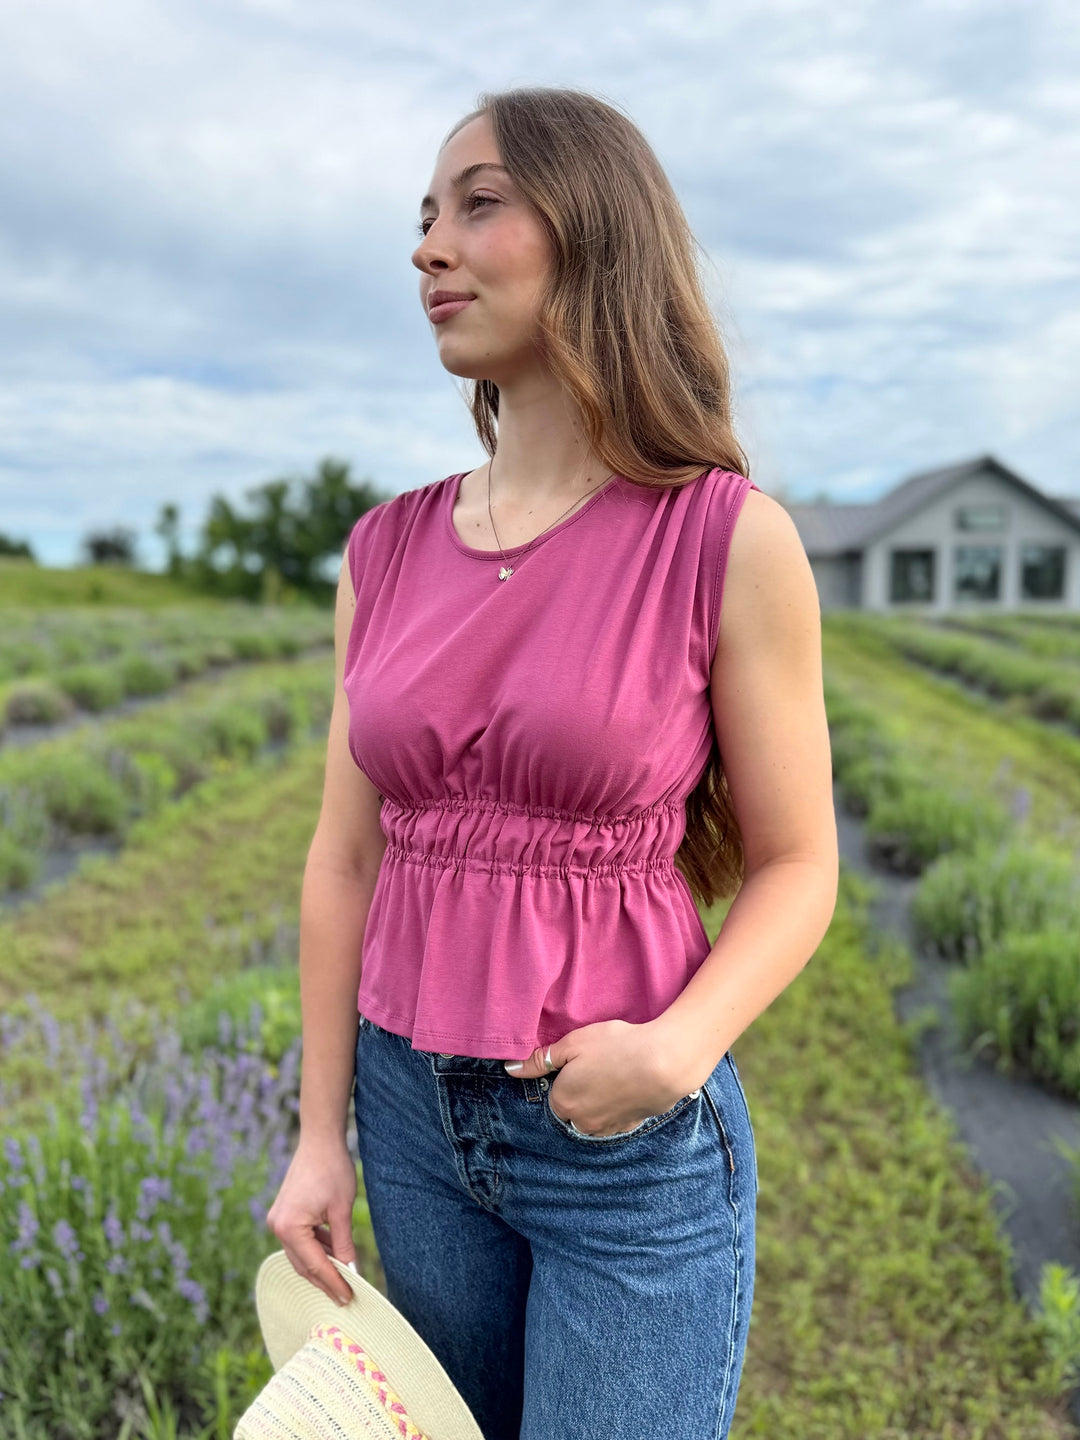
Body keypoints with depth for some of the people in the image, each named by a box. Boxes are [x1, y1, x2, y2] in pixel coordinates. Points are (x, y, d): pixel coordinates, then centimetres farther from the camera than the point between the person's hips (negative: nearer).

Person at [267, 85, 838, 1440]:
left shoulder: (729, 539, -12)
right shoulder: (387, 550, 0)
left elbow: (796, 864, -6)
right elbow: (345, 858, 3)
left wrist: (677, 1050, -22)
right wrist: (319, 1134, 2)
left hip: (636, 1136, -4)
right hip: (414, 1116, 4)